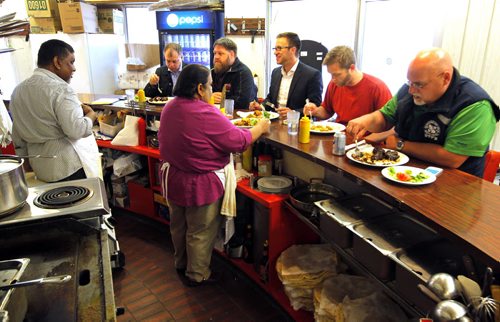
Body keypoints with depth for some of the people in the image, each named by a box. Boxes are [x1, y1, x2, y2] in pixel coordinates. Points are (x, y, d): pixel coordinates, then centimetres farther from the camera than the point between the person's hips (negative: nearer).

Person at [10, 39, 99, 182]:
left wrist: (26, 162, 25)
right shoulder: (60, 89, -16)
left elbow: (17, 138, 16)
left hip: (41, 168, 8)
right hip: (70, 167, -8)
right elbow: (76, 130, -24)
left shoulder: (18, 91, 10)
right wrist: (91, 116, -5)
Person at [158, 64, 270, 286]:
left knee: (179, 225, 26)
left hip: (173, 178, 8)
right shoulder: (206, 114, -28)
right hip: (200, 185, -8)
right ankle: (197, 275, 31)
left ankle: (181, 263, 48)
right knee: (200, 232, 12)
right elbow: (238, 142, -23)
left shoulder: (170, 107, -2)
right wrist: (260, 128, -5)